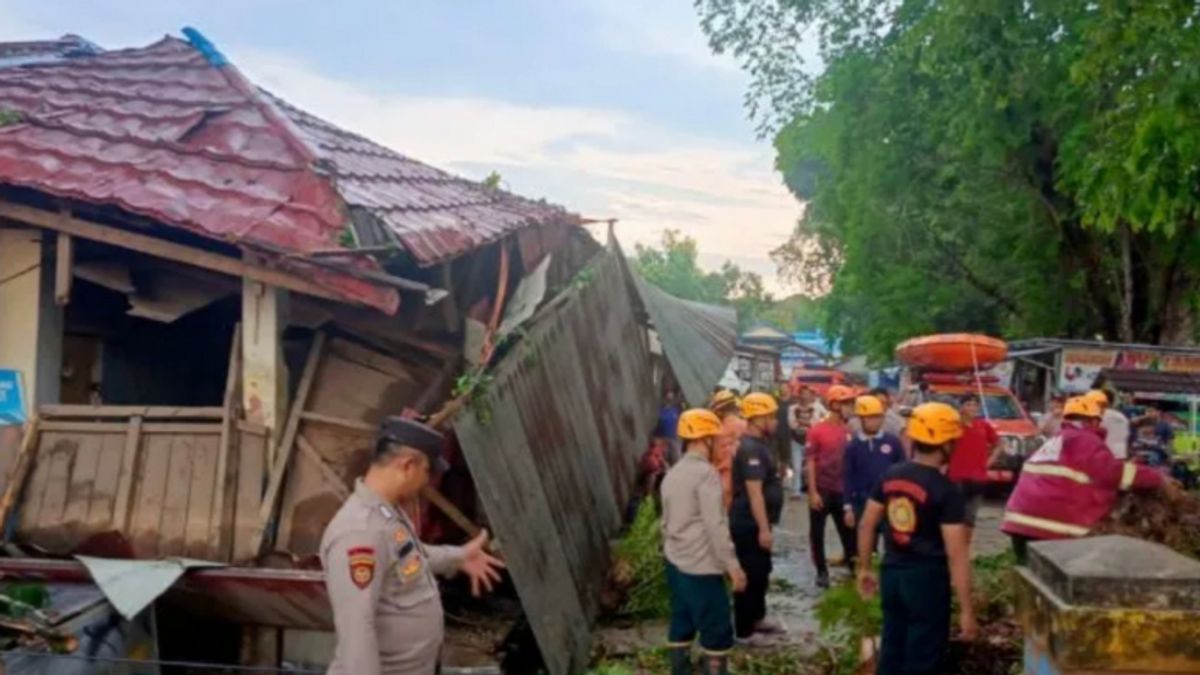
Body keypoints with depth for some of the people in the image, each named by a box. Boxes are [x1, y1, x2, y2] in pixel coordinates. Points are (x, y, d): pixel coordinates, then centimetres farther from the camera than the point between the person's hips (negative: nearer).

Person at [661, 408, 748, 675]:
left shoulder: (673, 473, 10)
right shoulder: (705, 473, -15)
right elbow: (716, 526, -20)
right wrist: (733, 566, -16)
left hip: (676, 563, 9)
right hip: (701, 566, -9)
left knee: (681, 624, 14)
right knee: (717, 631, 0)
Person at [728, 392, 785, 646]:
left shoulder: (758, 445, 12)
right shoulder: (751, 449, -22)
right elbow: (754, 492, -26)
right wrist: (763, 528, -27)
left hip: (756, 523, 11)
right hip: (749, 524, -11)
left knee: (762, 572, 21)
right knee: (751, 575, -2)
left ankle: (757, 618, 35)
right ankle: (744, 631, 8)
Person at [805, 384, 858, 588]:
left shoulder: (848, 431, 4)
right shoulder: (817, 431, -9)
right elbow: (810, 462, -9)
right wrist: (813, 492, -13)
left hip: (842, 490, 4)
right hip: (821, 490, -4)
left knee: (848, 530, 9)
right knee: (817, 532, 5)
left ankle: (854, 567, 20)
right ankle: (822, 572, 16)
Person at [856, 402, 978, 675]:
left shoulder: (890, 476, 2)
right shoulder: (946, 491, -17)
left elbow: (866, 525, 8)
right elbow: (956, 555, -18)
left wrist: (865, 568, 20)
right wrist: (966, 610, -14)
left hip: (891, 573, 6)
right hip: (928, 578, -6)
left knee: (892, 648, 18)